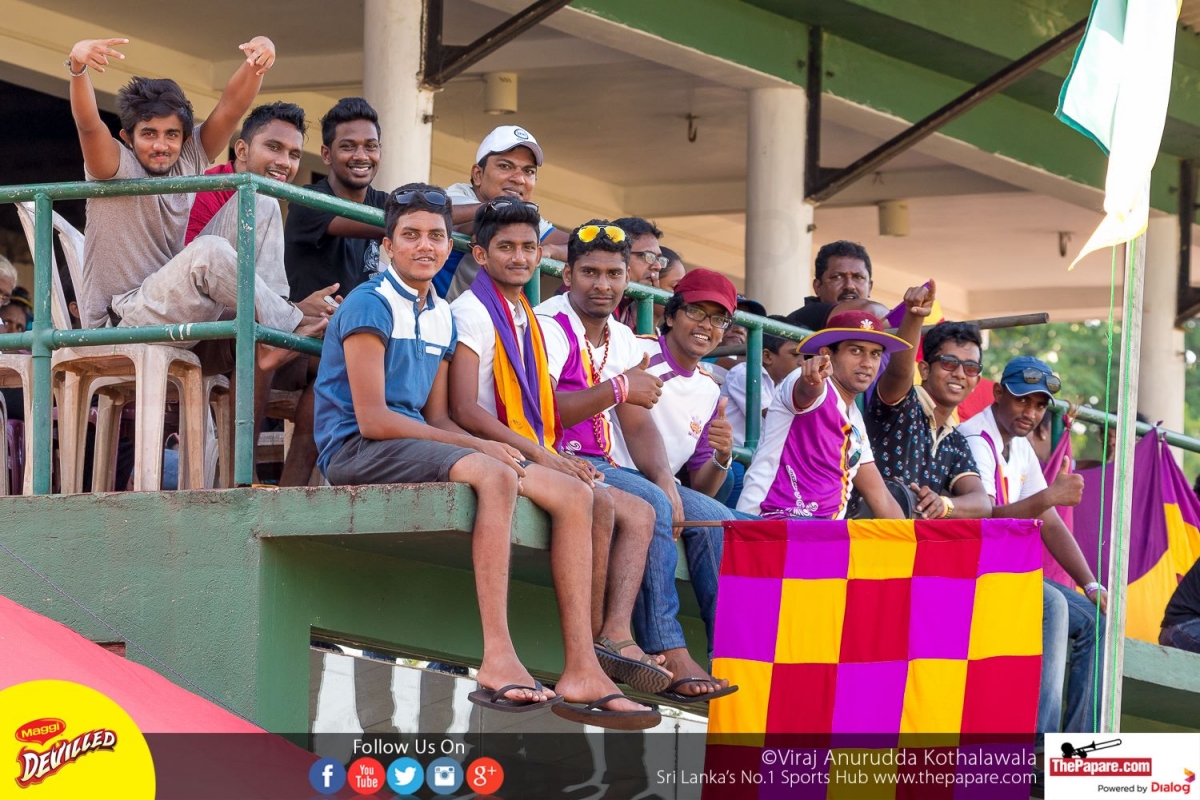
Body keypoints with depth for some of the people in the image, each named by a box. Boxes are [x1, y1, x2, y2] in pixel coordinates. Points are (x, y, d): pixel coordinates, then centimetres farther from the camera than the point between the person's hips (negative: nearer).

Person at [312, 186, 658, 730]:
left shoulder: (442, 318, 19)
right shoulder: (370, 306, -8)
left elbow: (436, 417, 15)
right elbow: (372, 419, -16)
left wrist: (486, 447, -7)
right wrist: (477, 446, -15)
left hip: (416, 441, 9)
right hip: (355, 452, -9)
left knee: (573, 496, -6)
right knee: (494, 476, -35)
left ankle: (582, 670, -17)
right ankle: (497, 661, -43)